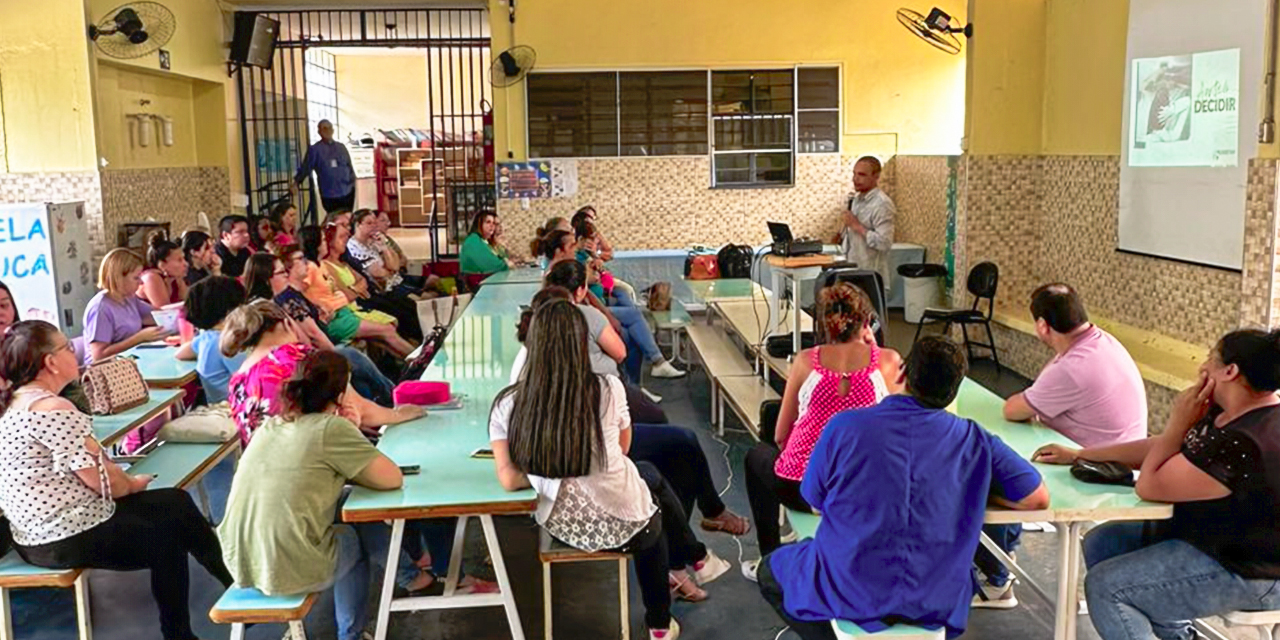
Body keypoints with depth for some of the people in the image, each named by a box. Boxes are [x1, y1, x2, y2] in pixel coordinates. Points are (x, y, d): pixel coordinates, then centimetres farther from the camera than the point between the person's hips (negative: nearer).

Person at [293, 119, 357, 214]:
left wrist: (352, 181, 6)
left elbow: (349, 166, 15)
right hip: (329, 196, -3)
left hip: (347, 193, 3)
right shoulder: (314, 149, 0)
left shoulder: (341, 147, 10)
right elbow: (305, 168, -6)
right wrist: (296, 183, -19)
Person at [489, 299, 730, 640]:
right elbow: (623, 448, 0)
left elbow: (509, 480, -14)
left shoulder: (507, 404, -12)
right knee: (654, 479, 32)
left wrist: (551, 469, 3)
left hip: (562, 525, 3)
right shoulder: (608, 389, -17)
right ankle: (694, 559, 54)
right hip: (624, 525, -3)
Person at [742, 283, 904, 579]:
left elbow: (780, 437, 5)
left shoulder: (806, 360, 0)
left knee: (757, 456, 33)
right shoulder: (889, 360, -1)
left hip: (801, 489, -1)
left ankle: (770, 558, 31)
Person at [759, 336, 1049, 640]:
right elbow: (1039, 498, -1)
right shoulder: (975, 441, -7)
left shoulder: (844, 426, -12)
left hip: (847, 594, -3)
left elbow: (814, 502, 1)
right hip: (936, 602, 4)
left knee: (771, 569, 25)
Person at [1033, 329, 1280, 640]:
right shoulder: (1226, 412, -1)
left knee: (1105, 587, -15)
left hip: (1245, 572, -10)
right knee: (1100, 544, 9)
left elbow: (1149, 486, -23)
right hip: (1211, 535, 10)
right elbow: (1157, 448, 10)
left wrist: (1178, 421, -17)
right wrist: (1078, 454, 10)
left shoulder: (1243, 445, -32)